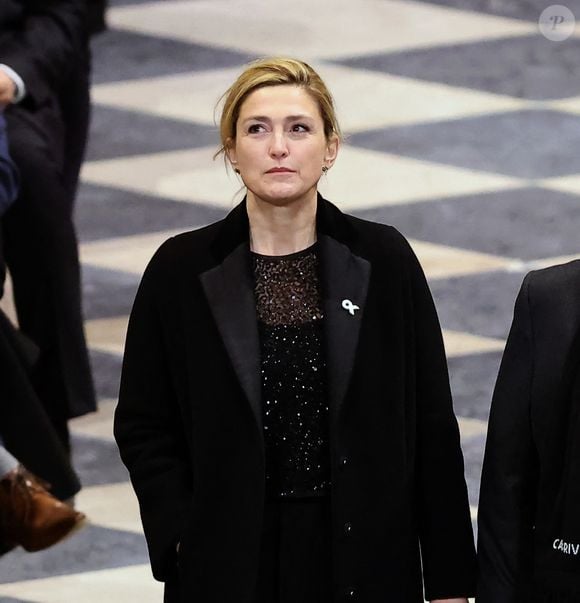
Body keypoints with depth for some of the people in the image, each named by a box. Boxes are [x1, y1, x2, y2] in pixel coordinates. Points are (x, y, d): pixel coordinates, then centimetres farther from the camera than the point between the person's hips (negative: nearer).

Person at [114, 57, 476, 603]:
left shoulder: (384, 260, 0)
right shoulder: (181, 270, -1)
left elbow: (432, 427, 1)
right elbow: (142, 425, 5)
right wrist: (183, 540, -8)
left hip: (363, 557, 0)